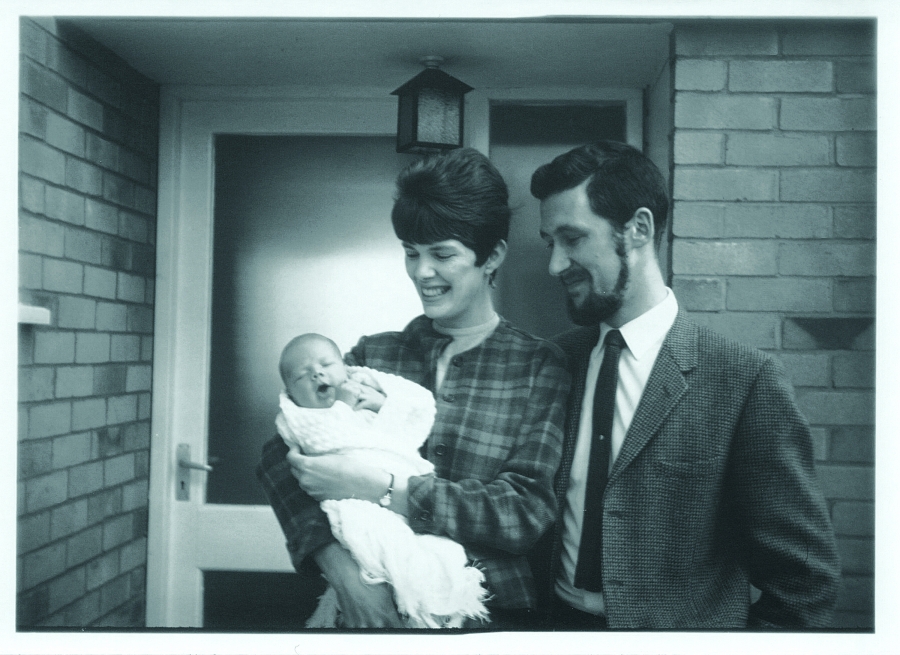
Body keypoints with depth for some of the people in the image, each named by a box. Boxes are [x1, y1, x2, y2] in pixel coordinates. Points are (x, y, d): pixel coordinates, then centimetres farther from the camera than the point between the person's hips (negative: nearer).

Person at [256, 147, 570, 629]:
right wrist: (338, 562, -24)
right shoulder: (372, 355, 1)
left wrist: (377, 489, -23)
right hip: (372, 609, 2)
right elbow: (279, 456, -7)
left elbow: (528, 510, -15)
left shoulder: (540, 367, -6)